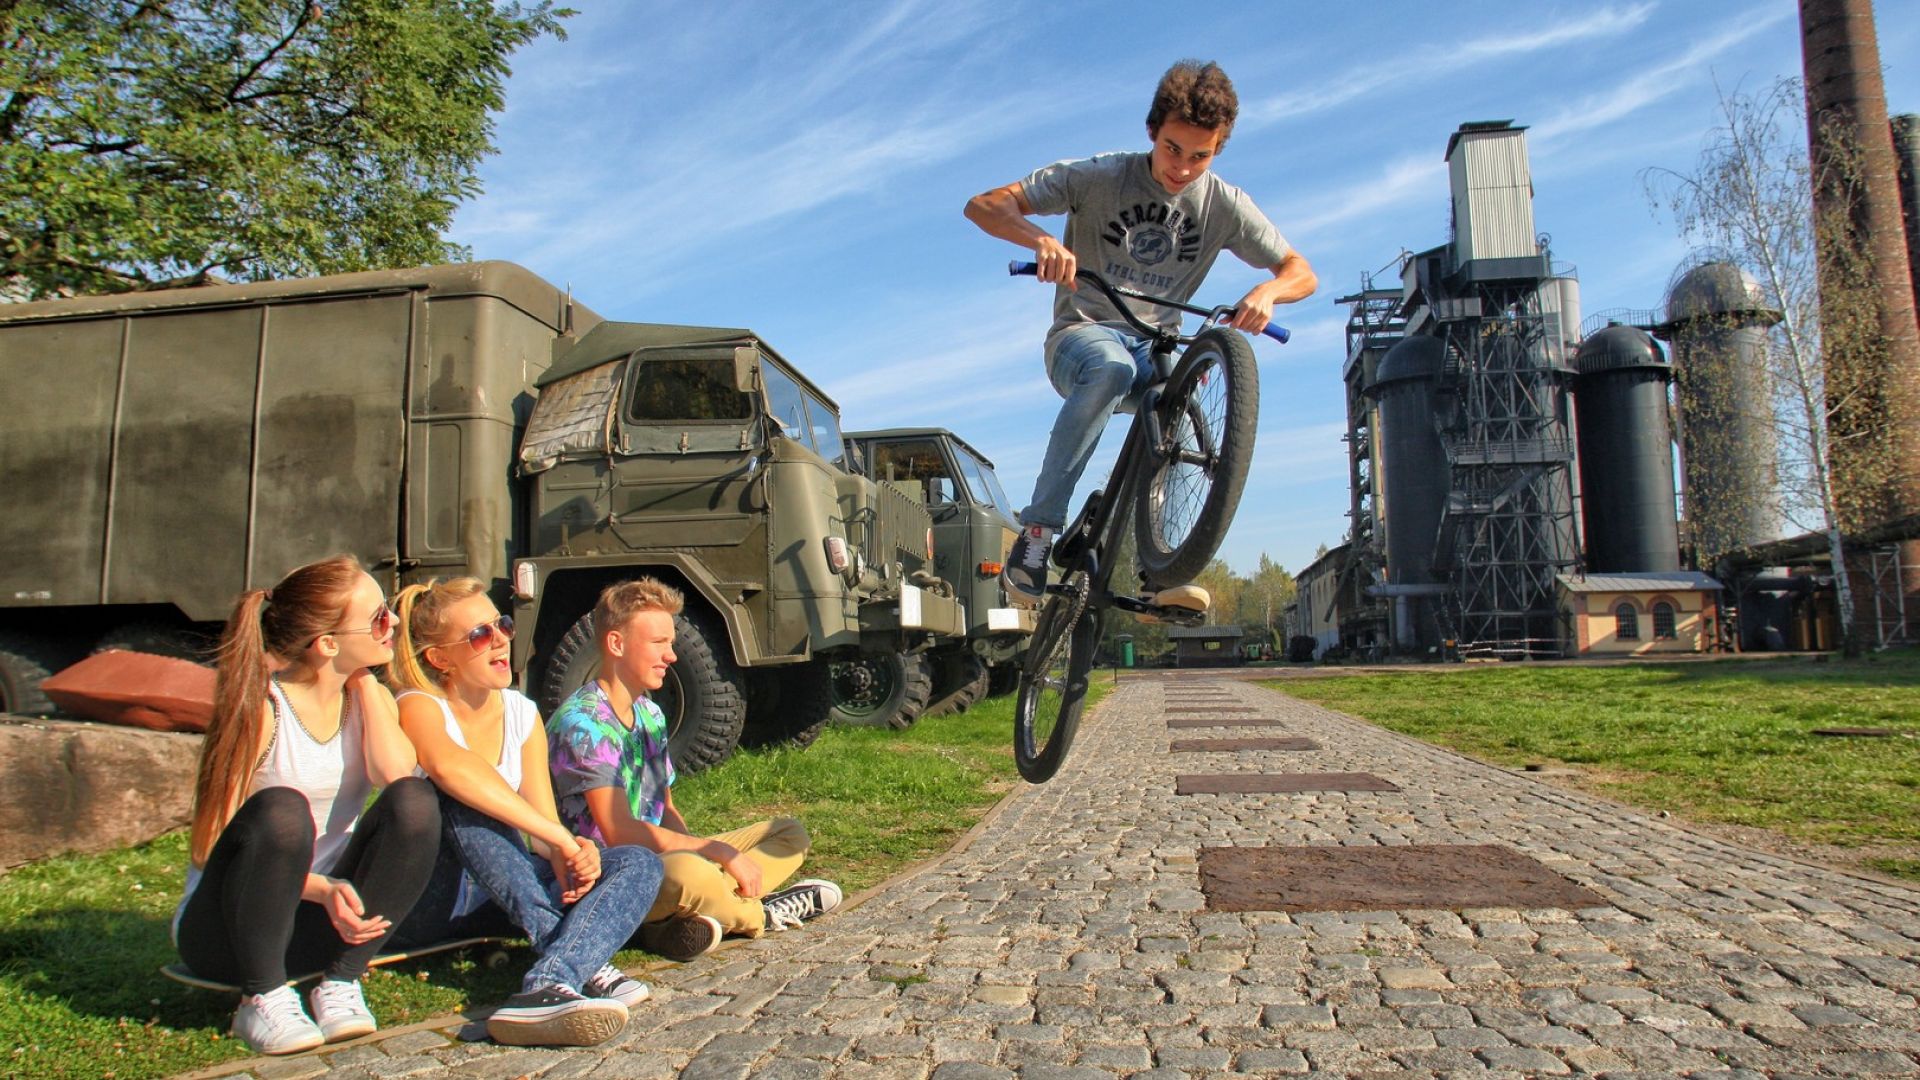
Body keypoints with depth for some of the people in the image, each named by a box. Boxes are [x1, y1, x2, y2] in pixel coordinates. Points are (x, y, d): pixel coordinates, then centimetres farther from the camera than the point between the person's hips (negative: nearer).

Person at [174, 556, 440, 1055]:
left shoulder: (370, 698, 1)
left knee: (416, 801, -23)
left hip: (333, 917, 4)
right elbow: (210, 847, -18)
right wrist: (321, 889, -30)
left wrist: (365, 682, -13)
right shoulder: (262, 709, -15)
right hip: (222, 927, -4)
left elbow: (397, 774, -21)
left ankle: (340, 985, -12)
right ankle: (263, 999, -17)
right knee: (281, 809, -34)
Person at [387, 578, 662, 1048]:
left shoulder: (522, 714, 4)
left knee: (639, 864, -14)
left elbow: (542, 826, -4)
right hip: (428, 901, -5)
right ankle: (583, 960, -40)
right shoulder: (420, 707, -14)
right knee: (457, 799, -34)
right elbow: (449, 765, -40)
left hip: (496, 894, 6)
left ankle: (547, 987, -43)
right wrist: (561, 837, -43)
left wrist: (567, 852, -28)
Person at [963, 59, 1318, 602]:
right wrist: (1043, 240, -35)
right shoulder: (1099, 176, -9)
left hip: (1156, 344, 3)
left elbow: (1302, 272, 2)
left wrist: (1267, 292, -23)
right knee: (1111, 368, -39)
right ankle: (1037, 531, -34)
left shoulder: (1224, 204, 0)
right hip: (1083, 332, -3)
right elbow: (984, 204, -14)